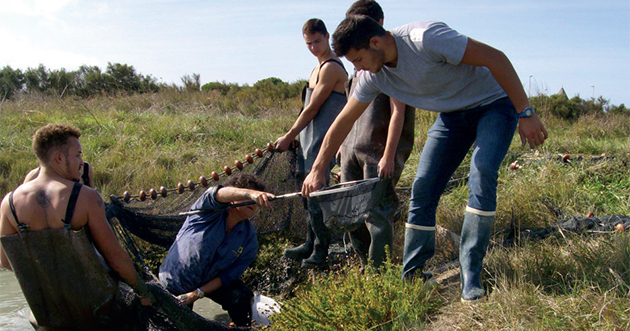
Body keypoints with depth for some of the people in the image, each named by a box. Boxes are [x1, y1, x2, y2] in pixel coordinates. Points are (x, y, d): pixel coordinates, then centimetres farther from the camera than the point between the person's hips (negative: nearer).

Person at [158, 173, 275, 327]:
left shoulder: (249, 238, -15)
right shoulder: (211, 211, -23)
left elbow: (229, 275, -13)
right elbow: (220, 194, -49)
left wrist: (198, 293, -22)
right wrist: (249, 193, -68)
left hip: (211, 281, 2)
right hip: (175, 283, -2)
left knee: (240, 296, -22)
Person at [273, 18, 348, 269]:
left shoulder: (331, 68, -13)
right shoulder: (320, 67, 18)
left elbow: (312, 108, -14)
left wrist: (288, 137, -7)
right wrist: (294, 136, 17)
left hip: (321, 143, -10)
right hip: (310, 141, 10)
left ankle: (321, 251, 2)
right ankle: (311, 244, 25)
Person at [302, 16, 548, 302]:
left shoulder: (424, 38, -31)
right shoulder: (375, 76, -8)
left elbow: (495, 57, -27)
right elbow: (343, 122, 2)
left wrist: (525, 114, -25)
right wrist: (317, 170, 2)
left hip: (494, 103, -6)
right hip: (453, 115, 6)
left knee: (481, 176, -26)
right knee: (422, 189, -4)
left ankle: (470, 278, -15)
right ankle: (411, 278, 6)